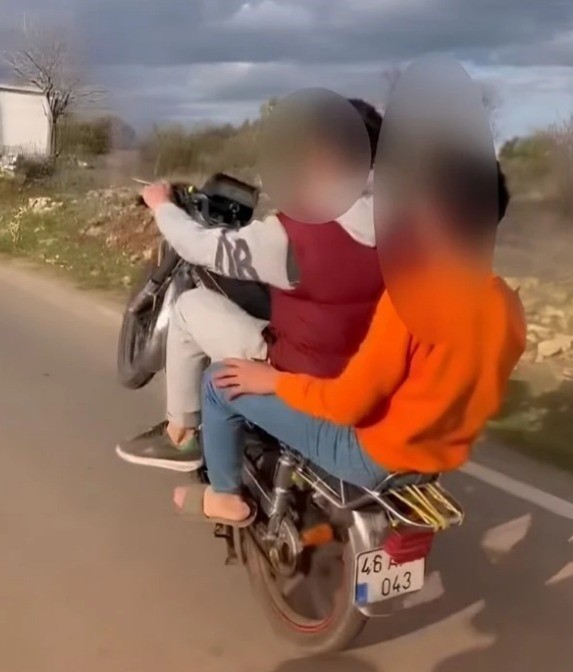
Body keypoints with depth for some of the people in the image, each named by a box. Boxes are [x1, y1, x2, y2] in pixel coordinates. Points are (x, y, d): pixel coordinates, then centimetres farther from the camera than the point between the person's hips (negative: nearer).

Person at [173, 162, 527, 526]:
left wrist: (273, 380, -10)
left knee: (220, 381, 3)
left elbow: (347, 404, -25)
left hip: (373, 455, -8)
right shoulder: (509, 304, -4)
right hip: (441, 453, 8)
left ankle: (226, 497, 23)